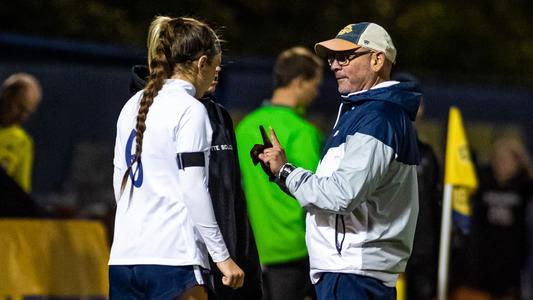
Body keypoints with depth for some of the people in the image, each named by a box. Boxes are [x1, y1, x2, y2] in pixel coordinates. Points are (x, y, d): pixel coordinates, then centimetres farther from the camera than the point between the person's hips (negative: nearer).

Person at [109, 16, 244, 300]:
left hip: (123, 255, 7)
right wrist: (222, 256, -9)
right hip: (173, 255, -7)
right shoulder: (190, 109, -6)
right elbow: (194, 189, -12)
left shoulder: (133, 106, 15)